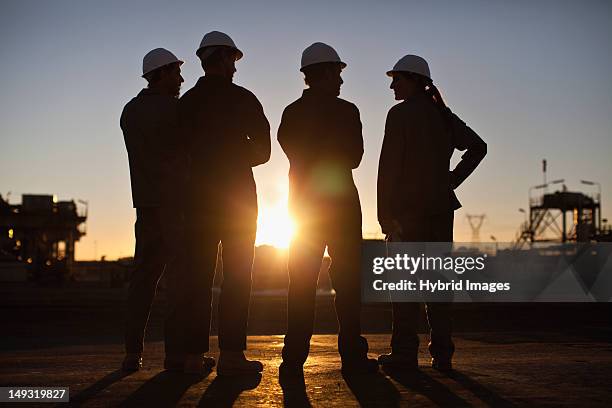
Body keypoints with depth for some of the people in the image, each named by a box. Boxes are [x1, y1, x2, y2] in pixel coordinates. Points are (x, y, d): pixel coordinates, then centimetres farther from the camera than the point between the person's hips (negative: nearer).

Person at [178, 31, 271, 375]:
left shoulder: (187, 102, 8)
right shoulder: (242, 98, -2)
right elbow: (263, 150, 1)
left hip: (198, 196, 4)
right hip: (237, 194, -4)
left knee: (199, 275, 6)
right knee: (237, 274, -3)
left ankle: (194, 352, 6)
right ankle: (231, 353, -8)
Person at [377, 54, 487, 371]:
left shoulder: (400, 114, -6)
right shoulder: (443, 114, 13)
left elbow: (389, 165, -12)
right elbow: (478, 147, 13)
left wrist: (385, 213, -11)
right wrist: (454, 178, 10)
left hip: (408, 206, -6)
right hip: (441, 205, 6)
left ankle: (404, 351, 0)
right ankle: (442, 353, 8)